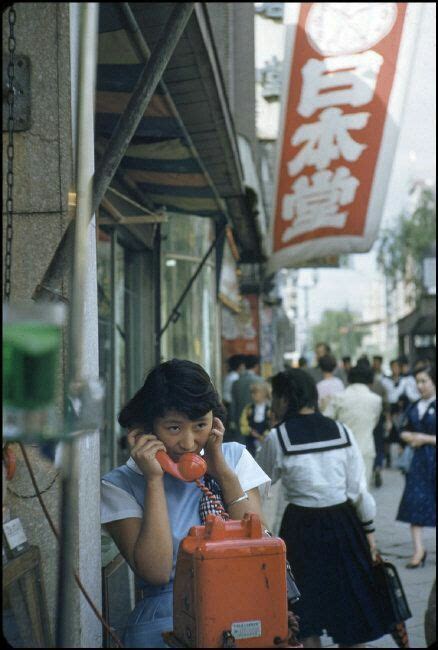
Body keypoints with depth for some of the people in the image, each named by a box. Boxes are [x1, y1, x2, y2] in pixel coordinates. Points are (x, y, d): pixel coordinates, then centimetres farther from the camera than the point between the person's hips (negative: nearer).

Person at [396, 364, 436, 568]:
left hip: (433, 459, -5)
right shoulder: (414, 407, 9)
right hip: (420, 460, 5)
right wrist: (412, 437, -6)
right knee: (415, 501, -3)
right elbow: (404, 432, 15)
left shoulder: (434, 407, -10)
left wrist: (425, 439, -12)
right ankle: (418, 550, 3)